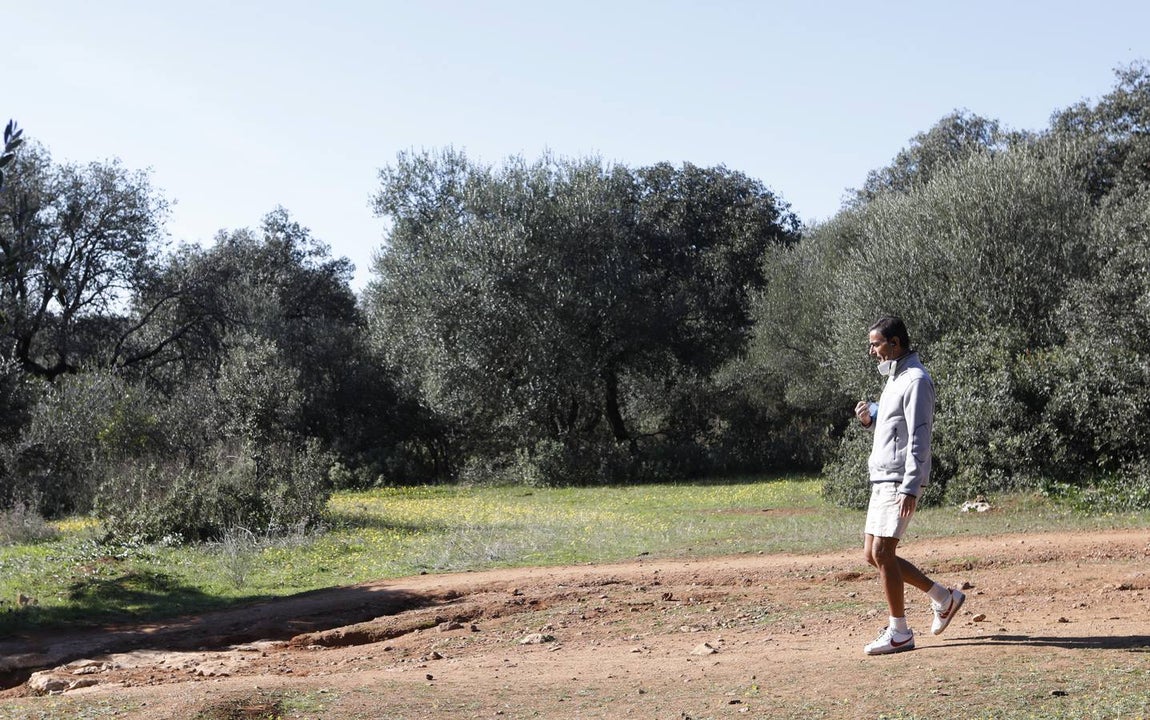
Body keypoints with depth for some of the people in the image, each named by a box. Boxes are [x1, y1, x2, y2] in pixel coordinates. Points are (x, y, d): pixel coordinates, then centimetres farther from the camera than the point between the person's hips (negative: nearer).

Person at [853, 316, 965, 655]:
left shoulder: (916, 381, -13)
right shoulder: (894, 379, 18)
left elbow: (919, 438, -19)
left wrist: (910, 488, -25)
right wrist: (870, 420, 7)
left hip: (900, 481, -10)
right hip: (881, 480, 10)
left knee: (882, 553, -11)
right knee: (872, 554, 10)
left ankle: (899, 632, -1)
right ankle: (944, 598, 21)